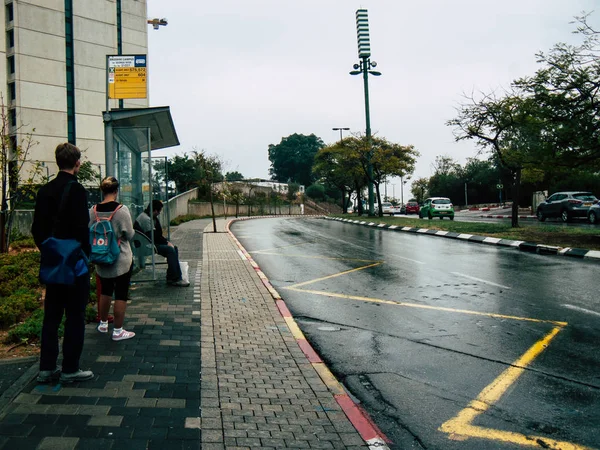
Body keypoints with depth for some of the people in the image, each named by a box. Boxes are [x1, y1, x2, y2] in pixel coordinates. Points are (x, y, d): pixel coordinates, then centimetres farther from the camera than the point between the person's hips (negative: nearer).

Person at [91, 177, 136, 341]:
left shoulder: (93, 211, -4)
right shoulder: (122, 210, -17)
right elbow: (129, 235, -13)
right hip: (121, 260, -5)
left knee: (105, 292, 22)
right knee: (121, 295, 4)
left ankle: (103, 323, 36)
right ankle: (118, 331, 9)